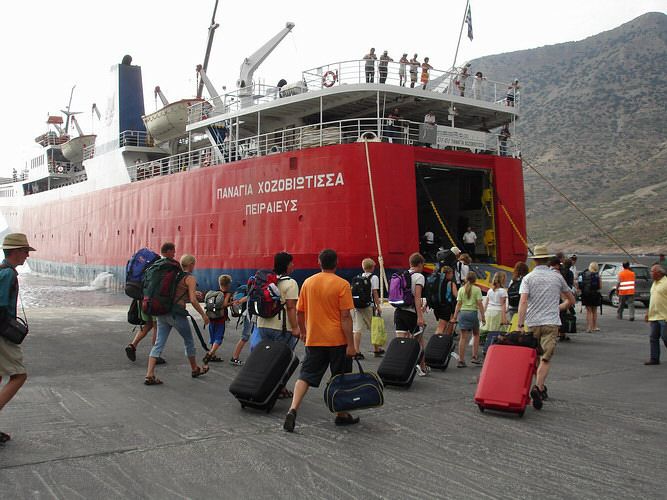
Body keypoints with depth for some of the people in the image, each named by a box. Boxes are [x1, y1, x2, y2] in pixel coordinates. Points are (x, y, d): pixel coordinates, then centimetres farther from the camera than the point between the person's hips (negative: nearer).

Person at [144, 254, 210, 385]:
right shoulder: (190, 278, -5)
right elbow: (193, 300, -12)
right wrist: (203, 315, -1)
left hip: (162, 312, 6)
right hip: (176, 314, -6)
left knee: (159, 343, 3)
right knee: (188, 341, 15)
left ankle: (149, 375, -6)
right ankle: (195, 369, 32)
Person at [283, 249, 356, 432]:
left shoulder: (308, 282, 3)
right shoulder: (342, 284, -10)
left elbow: (299, 312, 8)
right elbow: (345, 316, -14)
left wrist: (303, 332, 24)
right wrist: (350, 344, -11)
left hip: (314, 340, 3)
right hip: (337, 340, -3)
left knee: (306, 375, 6)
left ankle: (293, 410, -11)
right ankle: (342, 415, 22)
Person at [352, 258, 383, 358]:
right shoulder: (374, 278, -2)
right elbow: (375, 293, -7)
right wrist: (378, 306, -4)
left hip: (357, 305, 4)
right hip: (368, 305, -4)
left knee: (357, 329, 0)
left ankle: (356, 351, -5)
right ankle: (376, 349, 24)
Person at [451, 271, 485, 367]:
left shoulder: (461, 289, 6)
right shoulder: (477, 289, -1)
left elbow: (458, 304, 3)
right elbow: (480, 304, -7)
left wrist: (455, 317, 5)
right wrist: (483, 316, -3)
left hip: (462, 313, 2)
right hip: (473, 313, -2)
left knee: (463, 337, 2)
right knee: (476, 335, 19)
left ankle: (461, 360, -1)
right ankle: (475, 357, 16)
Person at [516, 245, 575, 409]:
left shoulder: (528, 278, 0)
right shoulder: (557, 277, 6)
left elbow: (523, 301, -13)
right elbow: (571, 300, 15)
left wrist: (520, 325, -15)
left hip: (532, 323, 1)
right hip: (551, 323, 0)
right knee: (545, 359, -5)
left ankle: (540, 387, 25)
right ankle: (538, 387, -23)